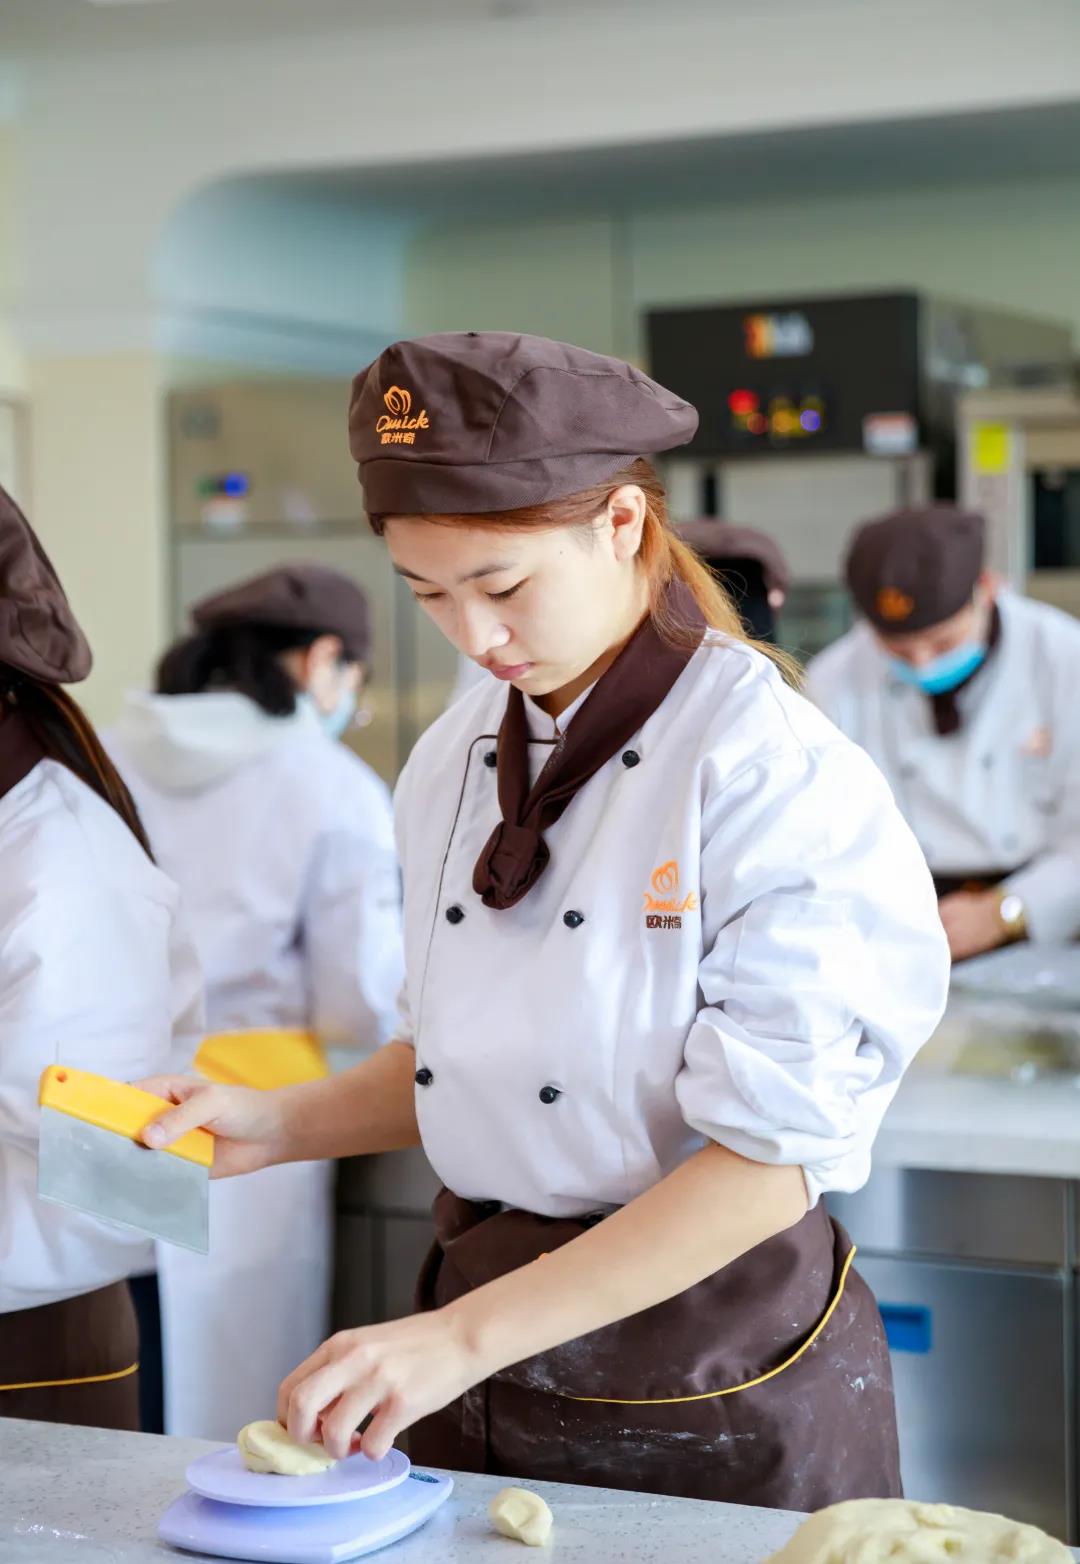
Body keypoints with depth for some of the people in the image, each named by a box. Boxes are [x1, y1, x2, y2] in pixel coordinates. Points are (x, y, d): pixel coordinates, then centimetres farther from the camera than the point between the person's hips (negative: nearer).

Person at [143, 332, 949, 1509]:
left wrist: (465, 1337, -25)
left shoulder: (774, 773, -18)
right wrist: (278, 1127, -3)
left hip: (717, 1387, -6)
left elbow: (770, 1158, -21)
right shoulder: (454, 760, 4)